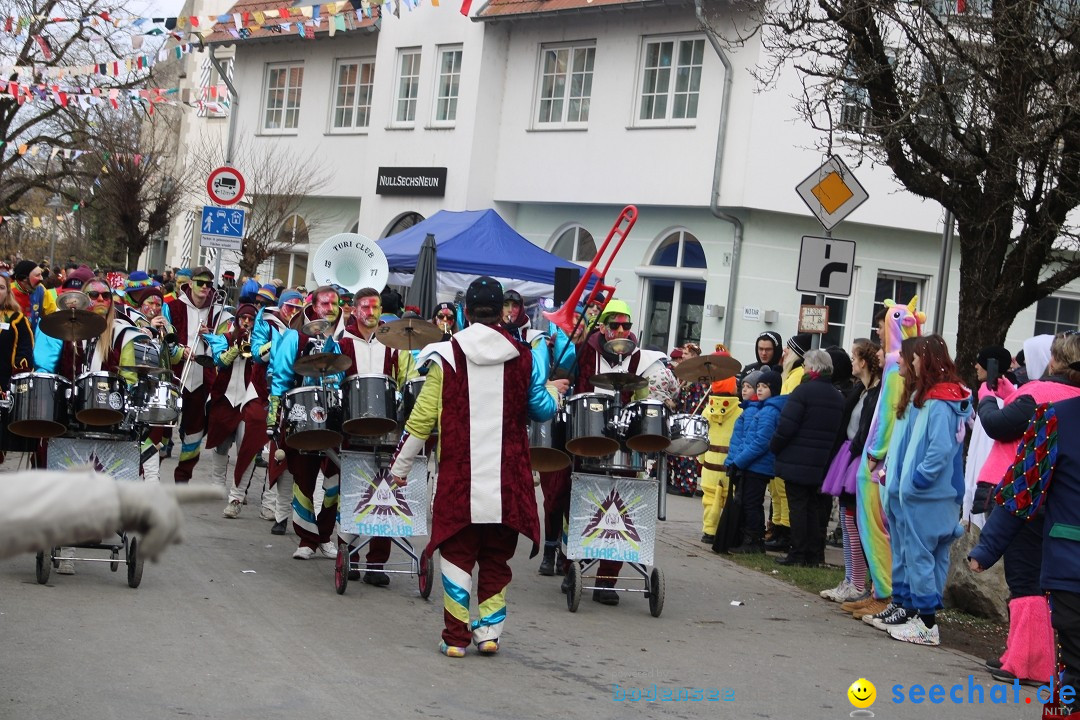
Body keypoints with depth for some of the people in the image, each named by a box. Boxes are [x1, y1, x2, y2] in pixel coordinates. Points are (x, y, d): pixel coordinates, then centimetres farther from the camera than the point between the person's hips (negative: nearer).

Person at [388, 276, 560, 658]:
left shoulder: (446, 356, -2)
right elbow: (542, 408, 8)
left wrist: (400, 466, 7)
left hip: (459, 480, -2)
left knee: (457, 554, 6)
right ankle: (489, 630, 12)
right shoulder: (522, 357, 2)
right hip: (507, 482, 2)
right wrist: (555, 391, 31)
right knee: (495, 558, 14)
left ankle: (456, 636, 4)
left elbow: (422, 418, -2)